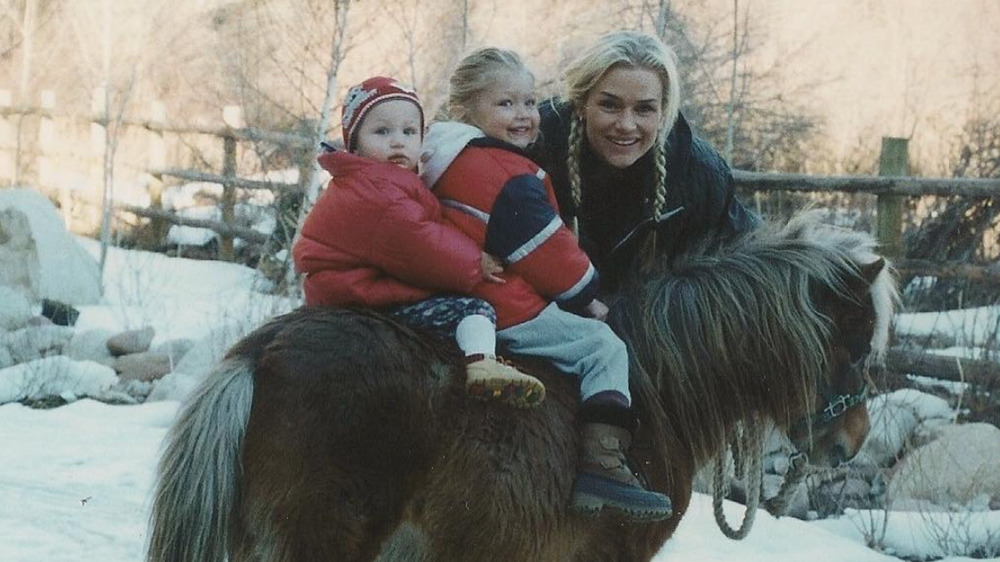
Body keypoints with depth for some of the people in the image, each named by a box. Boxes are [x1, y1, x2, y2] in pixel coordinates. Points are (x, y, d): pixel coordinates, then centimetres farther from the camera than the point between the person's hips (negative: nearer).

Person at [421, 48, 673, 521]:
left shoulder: (450, 164, 18)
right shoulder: (509, 176, -15)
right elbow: (545, 247, -15)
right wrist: (585, 294, 0)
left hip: (461, 300, 10)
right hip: (509, 313, -10)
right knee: (603, 349, -5)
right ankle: (602, 462, -16)